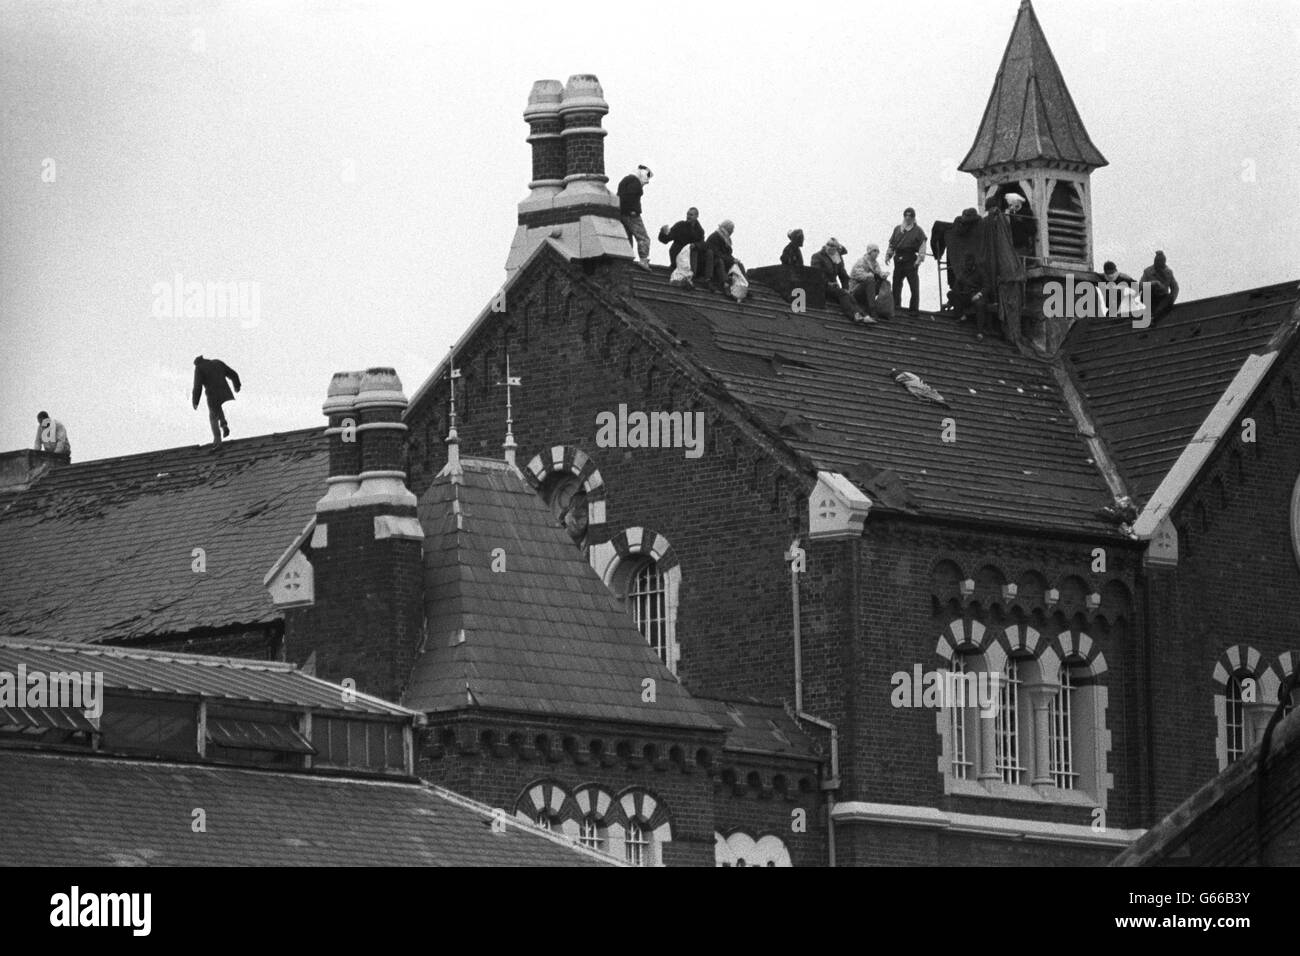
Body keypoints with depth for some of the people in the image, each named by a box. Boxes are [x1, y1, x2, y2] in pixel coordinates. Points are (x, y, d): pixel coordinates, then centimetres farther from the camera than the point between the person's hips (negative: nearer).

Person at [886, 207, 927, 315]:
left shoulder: (918, 231, 2)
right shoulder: (897, 229, 16)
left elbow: (922, 246, -3)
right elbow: (892, 244, 21)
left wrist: (920, 258, -14)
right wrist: (888, 255, 10)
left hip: (911, 262, -4)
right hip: (899, 261, 4)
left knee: (914, 286, -5)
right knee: (896, 286, 7)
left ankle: (913, 309, 0)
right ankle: (896, 307, 17)